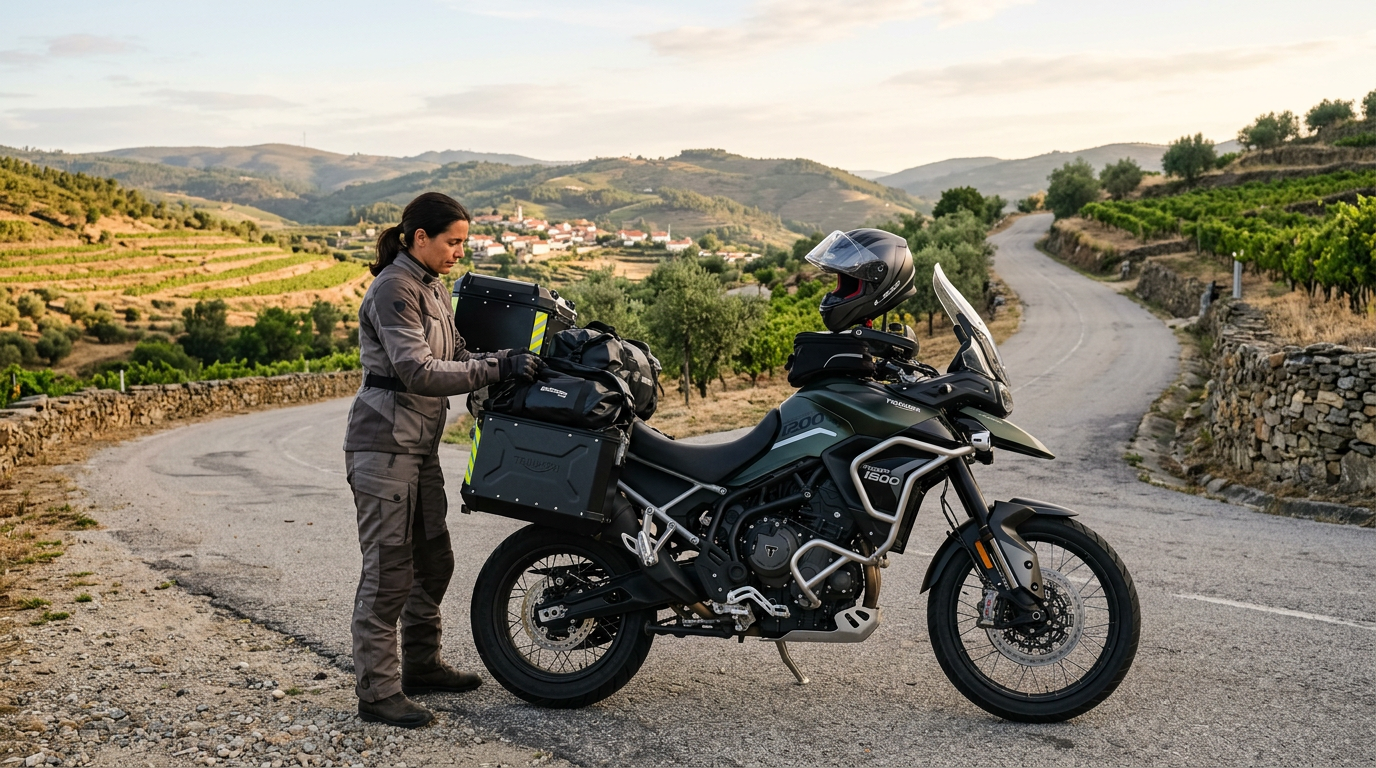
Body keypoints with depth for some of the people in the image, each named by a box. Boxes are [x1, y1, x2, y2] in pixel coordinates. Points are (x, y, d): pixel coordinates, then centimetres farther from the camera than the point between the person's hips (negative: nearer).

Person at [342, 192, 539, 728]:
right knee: (388, 570, -5)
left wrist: (509, 358, -2)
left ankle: (421, 665, 30)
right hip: (383, 444, -10)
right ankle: (377, 692, 3)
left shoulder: (432, 287, 14)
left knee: (433, 560, 16)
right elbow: (419, 372, -24)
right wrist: (497, 369, -26)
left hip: (419, 446, 10)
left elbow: (454, 356, 12)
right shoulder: (394, 290, -16)